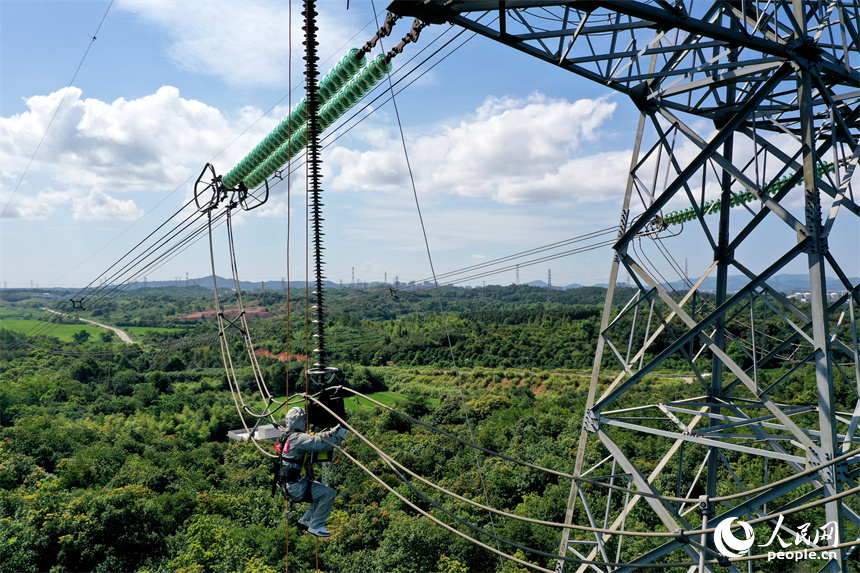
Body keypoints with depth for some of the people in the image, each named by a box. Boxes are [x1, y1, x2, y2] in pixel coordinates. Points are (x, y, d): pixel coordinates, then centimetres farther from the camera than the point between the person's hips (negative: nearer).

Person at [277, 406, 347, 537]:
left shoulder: (289, 435, 10)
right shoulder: (299, 438, -21)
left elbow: (314, 439, 16)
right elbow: (321, 445, -28)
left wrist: (330, 433, 5)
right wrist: (339, 437, -14)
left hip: (288, 485, 10)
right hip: (295, 487, -10)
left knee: (323, 491, 22)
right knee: (329, 493, -12)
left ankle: (306, 521, 23)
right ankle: (315, 526, -1)